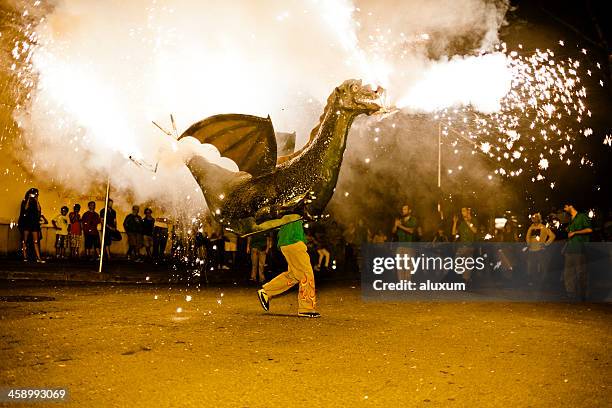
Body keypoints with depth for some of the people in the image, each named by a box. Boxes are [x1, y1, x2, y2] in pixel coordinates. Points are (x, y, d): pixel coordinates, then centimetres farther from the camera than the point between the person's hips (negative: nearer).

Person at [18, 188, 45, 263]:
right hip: (26, 222, -3)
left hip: (34, 223, 3)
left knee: (36, 241, -2)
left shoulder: (36, 202, 14)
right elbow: (25, 208, -13)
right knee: (25, 240, -2)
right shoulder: (24, 201, 5)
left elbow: (39, 210, -2)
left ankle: (38, 258, -8)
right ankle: (25, 257, 0)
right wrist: (29, 199, -11)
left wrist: (37, 201, -5)